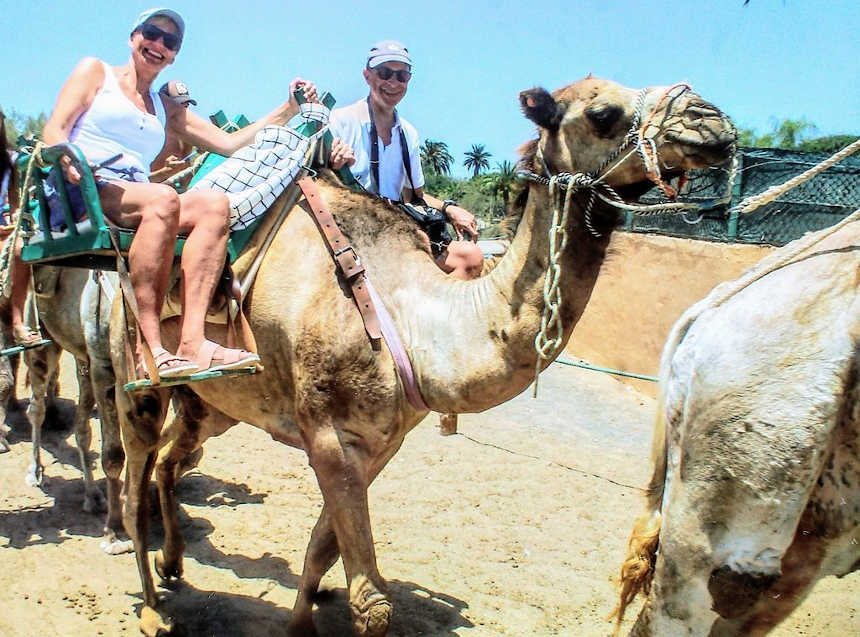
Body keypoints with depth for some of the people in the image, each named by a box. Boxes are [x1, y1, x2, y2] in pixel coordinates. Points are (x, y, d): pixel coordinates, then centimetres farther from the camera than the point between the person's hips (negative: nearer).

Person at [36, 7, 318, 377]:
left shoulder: (167, 110, 27)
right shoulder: (95, 71, 15)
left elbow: (230, 143, 19)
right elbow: (54, 131, 3)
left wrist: (289, 110, 14)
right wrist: (67, 159, -20)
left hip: (136, 200, 5)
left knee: (213, 203, -24)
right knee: (162, 198, -36)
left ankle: (192, 341, -40)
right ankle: (150, 348, -42)